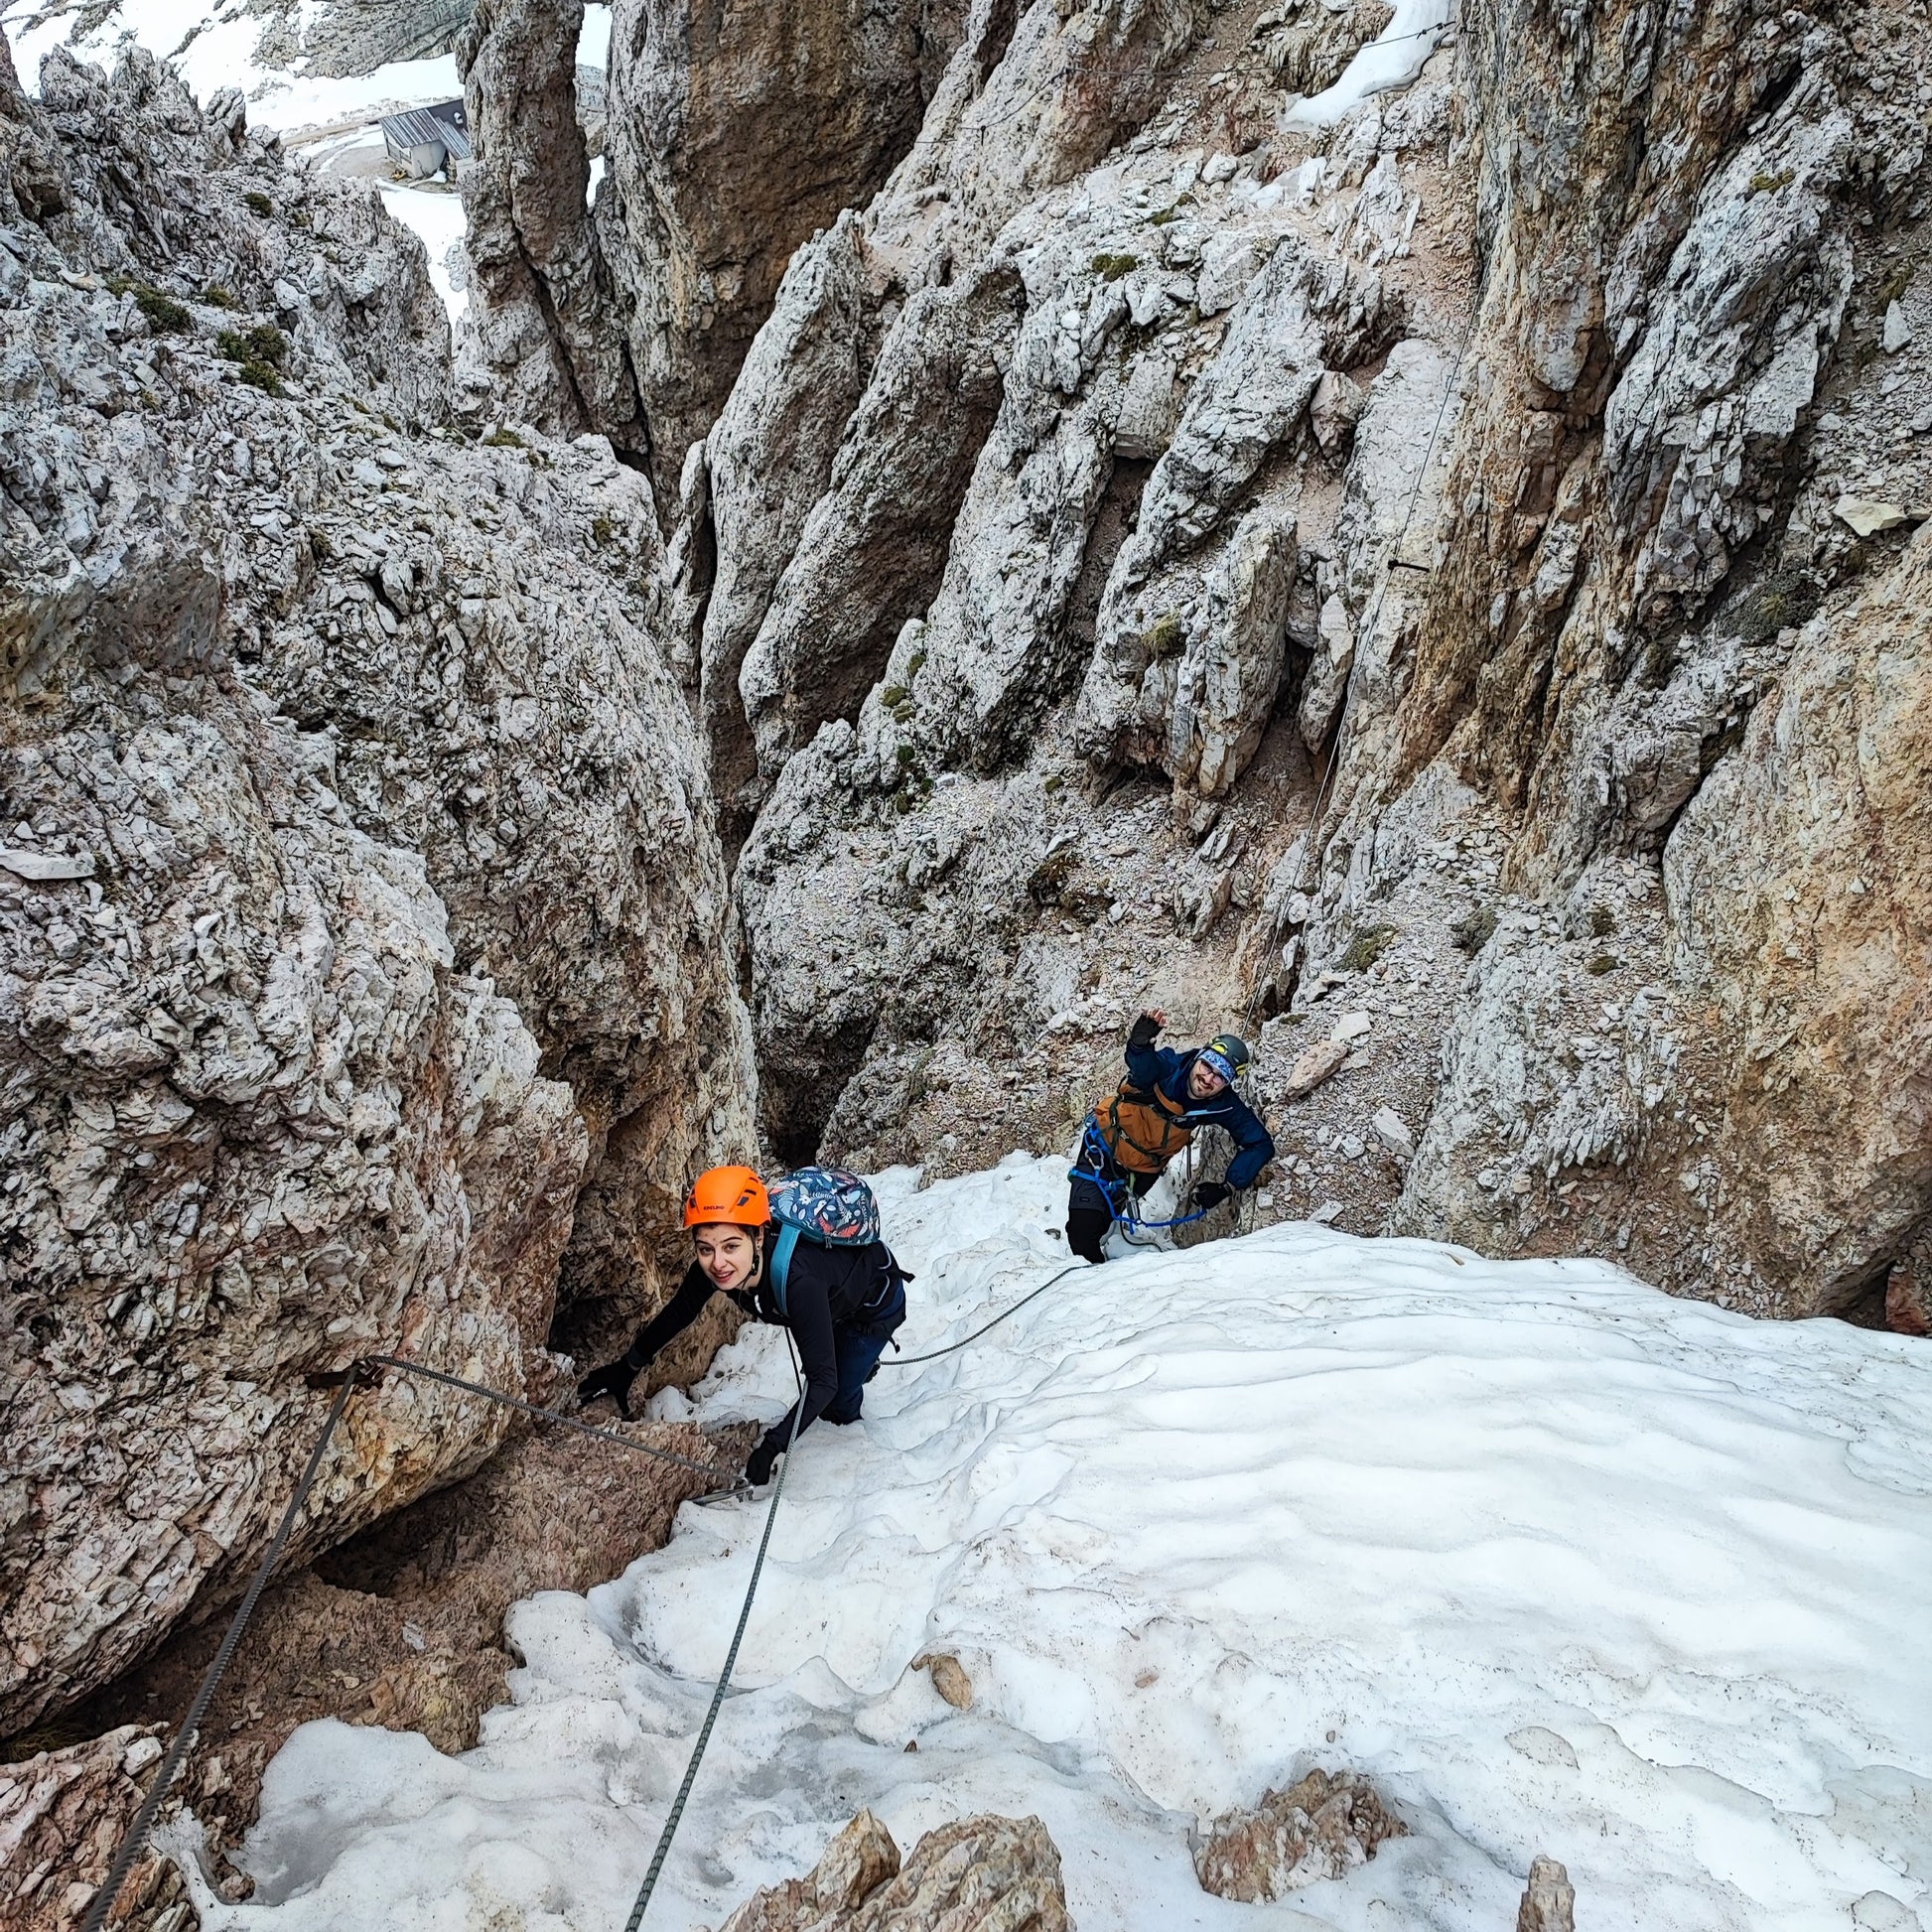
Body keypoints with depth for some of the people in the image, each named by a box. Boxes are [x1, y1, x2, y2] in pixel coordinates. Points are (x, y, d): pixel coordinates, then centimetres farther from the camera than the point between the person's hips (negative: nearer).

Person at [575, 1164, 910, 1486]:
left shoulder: (797, 1279, -48)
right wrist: (625, 1368, -3)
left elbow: (823, 1381, -43)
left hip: (877, 1299, -5)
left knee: (836, 1406, 3)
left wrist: (772, 1445, -47)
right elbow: (678, 1313, -8)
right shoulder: (712, 1266, -30)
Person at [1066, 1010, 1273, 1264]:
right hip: (1104, 1145, -3)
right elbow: (1142, 1066, -53)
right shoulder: (1168, 1067, -30)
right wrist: (1140, 1043, -77)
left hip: (1144, 1170, 3)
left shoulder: (1224, 1107, -20)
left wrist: (1228, 1187, -23)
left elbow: (1261, 1144, -13)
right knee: (1083, 1225, -11)